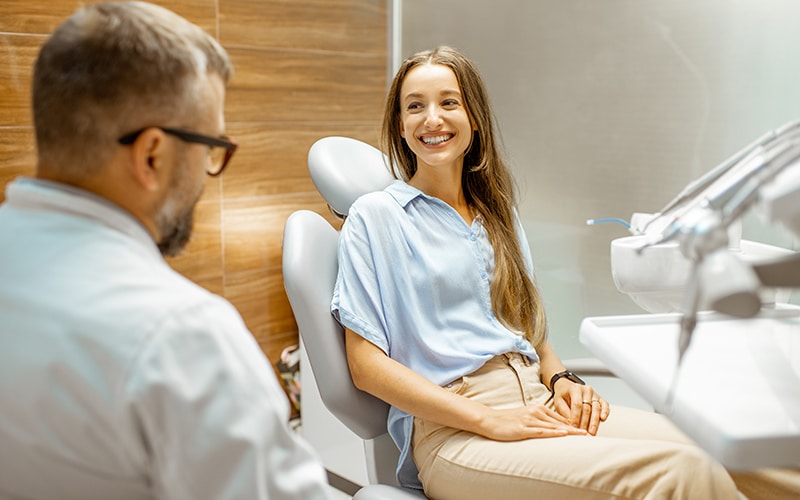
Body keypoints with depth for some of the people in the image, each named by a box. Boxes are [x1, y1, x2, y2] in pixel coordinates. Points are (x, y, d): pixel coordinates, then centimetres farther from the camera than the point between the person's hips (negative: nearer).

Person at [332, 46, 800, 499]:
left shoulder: (497, 211, 19)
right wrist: (489, 420, -14)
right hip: (452, 429, -5)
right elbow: (367, 364, -6)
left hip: (537, 402, 6)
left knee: (692, 449, -23)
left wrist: (561, 379, 1)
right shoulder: (376, 216, 1)